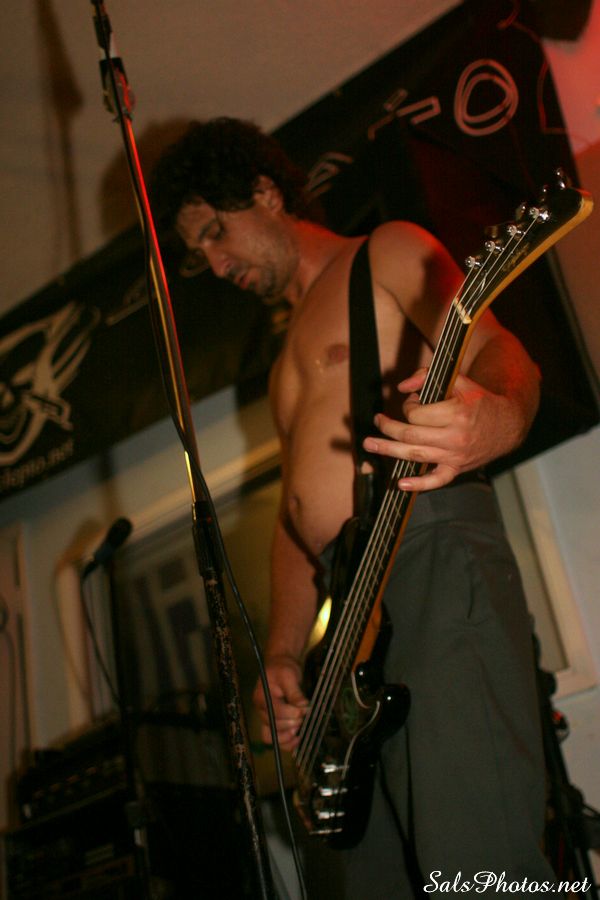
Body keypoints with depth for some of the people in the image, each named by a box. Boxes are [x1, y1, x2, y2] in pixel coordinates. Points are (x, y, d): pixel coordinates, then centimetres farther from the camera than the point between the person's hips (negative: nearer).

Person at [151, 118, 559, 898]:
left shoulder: (386, 255, 8)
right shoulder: (288, 359, 31)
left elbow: (504, 354, -7)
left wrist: (496, 420, -32)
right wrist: (282, 655, 13)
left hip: (437, 562, -8)